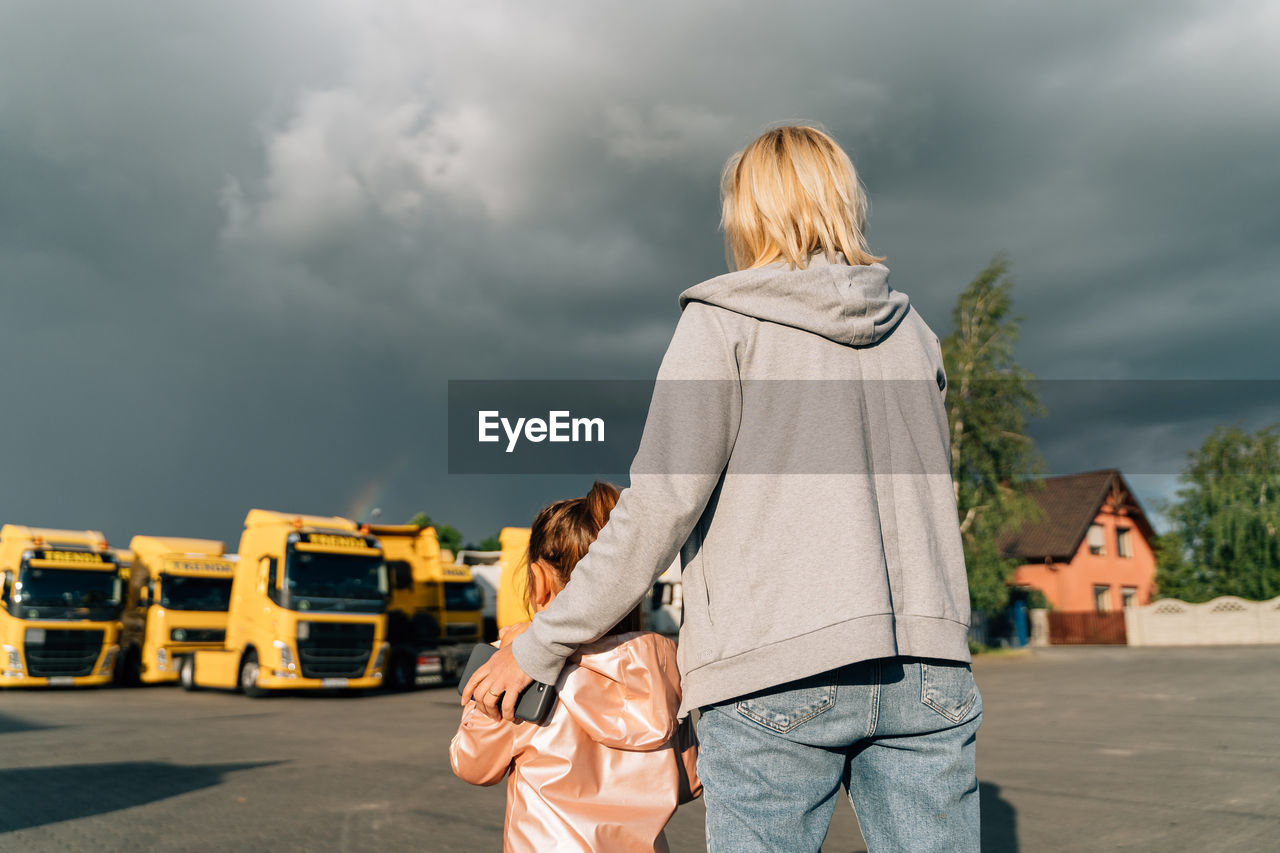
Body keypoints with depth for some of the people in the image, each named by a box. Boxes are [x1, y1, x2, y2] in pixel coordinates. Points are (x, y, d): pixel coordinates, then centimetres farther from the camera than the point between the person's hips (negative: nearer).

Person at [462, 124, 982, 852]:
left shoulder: (725, 320, -1)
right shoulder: (913, 330, 15)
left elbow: (661, 503, -8)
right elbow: (927, 494, 17)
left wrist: (541, 647, 0)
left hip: (777, 666, -5)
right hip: (926, 667, 5)